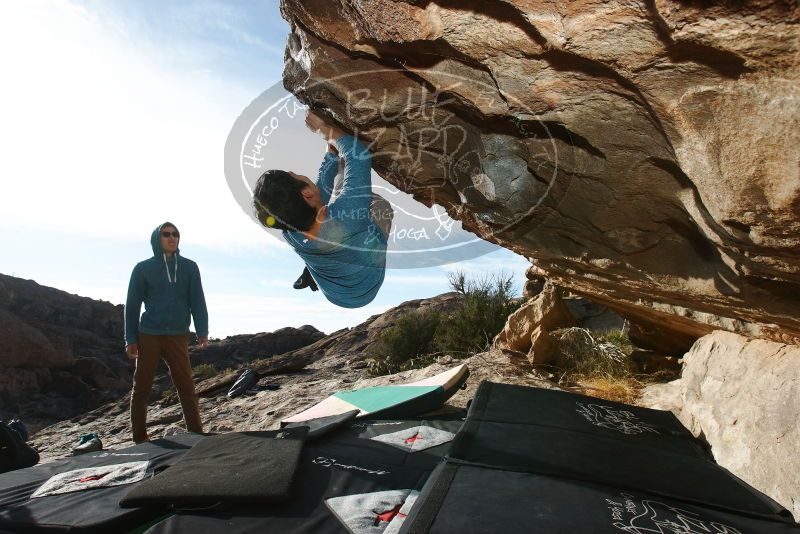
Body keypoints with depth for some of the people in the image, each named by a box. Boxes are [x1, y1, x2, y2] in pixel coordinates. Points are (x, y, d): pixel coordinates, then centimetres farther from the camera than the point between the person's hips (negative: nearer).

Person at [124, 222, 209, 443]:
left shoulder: (189, 267, 4)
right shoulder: (143, 268, 3)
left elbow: (197, 301, 3)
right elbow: (132, 304, 4)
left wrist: (202, 331, -6)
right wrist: (131, 339, 0)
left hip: (178, 336, 0)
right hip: (148, 335, 0)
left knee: (186, 386, -3)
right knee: (141, 388, 7)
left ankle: (196, 434, 2)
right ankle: (140, 439, 17)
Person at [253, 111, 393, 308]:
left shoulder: (290, 235, -27)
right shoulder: (345, 212, -46)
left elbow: (324, 183, -11)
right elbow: (359, 153, -32)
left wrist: (330, 139, -5)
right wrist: (324, 128, -18)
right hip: (366, 292, -3)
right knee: (380, 205, 10)